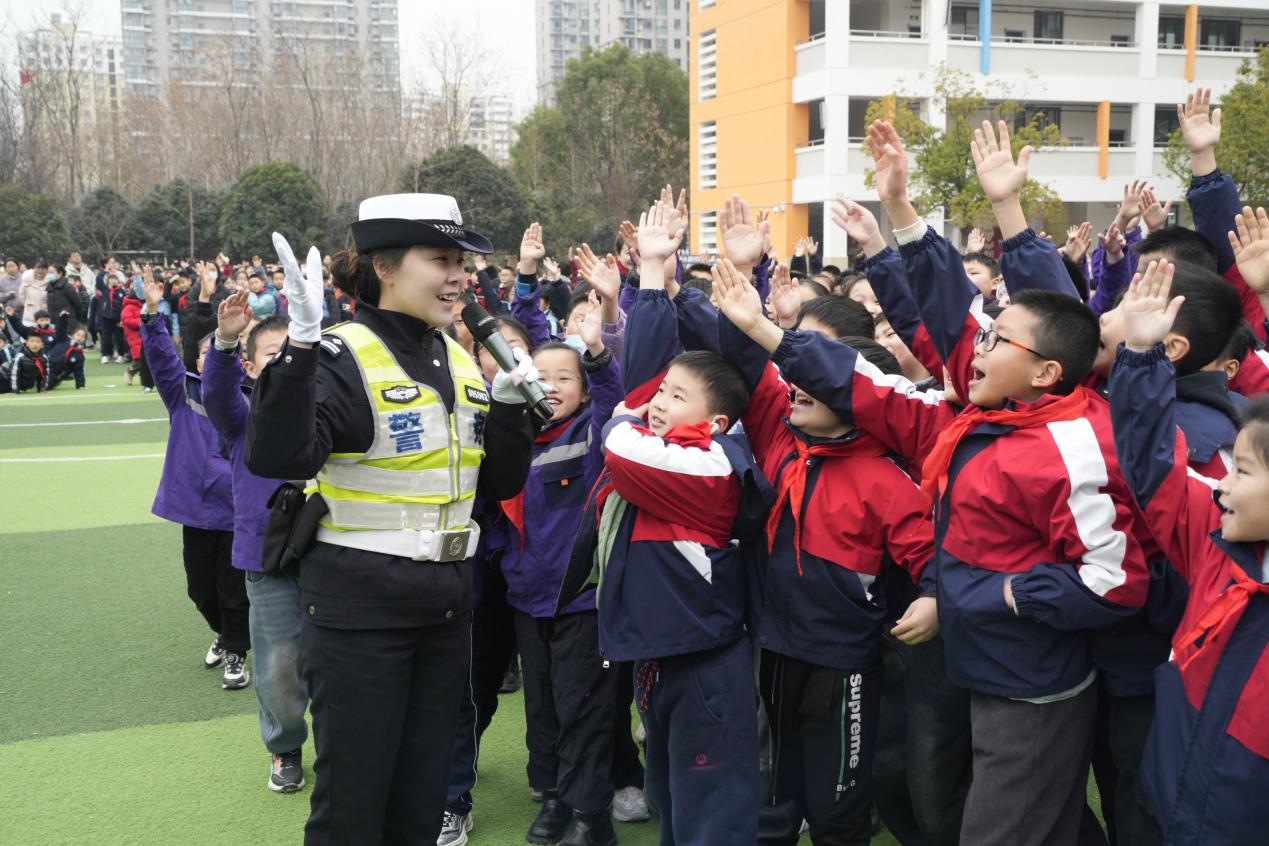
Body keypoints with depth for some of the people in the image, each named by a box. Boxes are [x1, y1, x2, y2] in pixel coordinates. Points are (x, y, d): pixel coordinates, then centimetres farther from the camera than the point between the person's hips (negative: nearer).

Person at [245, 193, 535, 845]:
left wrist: (507, 404, -3)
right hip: (360, 606, -6)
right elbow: (277, 459, -30)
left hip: (446, 605, 6)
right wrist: (300, 345, -37)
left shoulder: (461, 362, 7)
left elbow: (503, 483, 11)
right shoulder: (343, 358, -13)